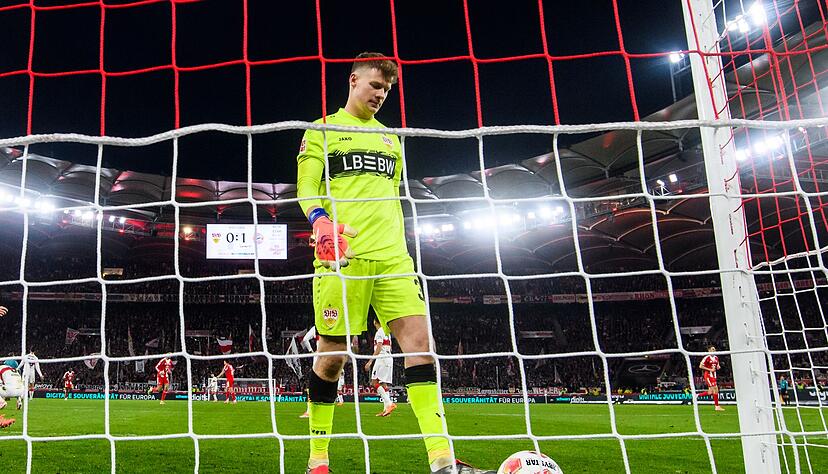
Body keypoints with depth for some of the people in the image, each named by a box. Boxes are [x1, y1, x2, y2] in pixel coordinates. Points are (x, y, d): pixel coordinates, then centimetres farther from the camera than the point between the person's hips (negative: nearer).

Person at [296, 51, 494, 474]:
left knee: (419, 339, -9)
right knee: (332, 353, -1)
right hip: (342, 255, -4)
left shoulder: (390, 138, 25)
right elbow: (306, 190, 0)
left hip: (392, 257, 5)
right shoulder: (322, 131, 9)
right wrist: (322, 223, -20)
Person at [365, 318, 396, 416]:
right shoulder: (387, 332, 19)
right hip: (389, 358, 9)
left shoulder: (379, 332, -8)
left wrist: (370, 361, -19)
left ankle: (389, 403, -22)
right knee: (384, 384, 7)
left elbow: (378, 349, -17)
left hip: (382, 357, -9)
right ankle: (386, 408, 0)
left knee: (374, 382, -10)